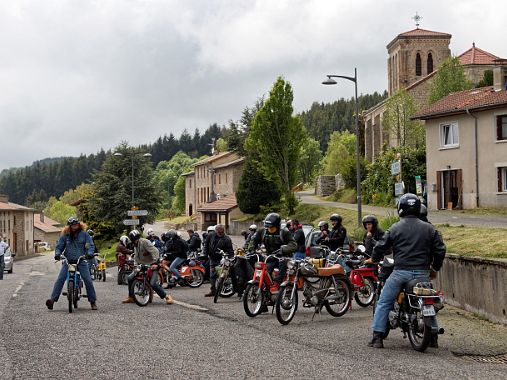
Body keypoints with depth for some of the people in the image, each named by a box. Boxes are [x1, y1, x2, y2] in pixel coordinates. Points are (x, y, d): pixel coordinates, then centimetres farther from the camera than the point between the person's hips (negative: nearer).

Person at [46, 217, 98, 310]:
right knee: (60, 279, -14)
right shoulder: (65, 235, 6)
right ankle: (53, 298, -18)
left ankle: (93, 301, 7)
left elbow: (91, 245, 1)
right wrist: (57, 254, -13)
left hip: (81, 261, -1)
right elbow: (59, 246, 8)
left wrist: (90, 253, -19)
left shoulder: (84, 234, 4)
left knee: (88, 280, -7)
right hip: (68, 261, 1)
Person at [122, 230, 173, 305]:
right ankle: (131, 297, 15)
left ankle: (167, 296, -11)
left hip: (151, 265, -9)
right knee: (130, 278, 2)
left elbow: (155, 251, -25)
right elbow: (136, 257, 21)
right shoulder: (135, 246, 13)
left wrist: (155, 262, -35)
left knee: (153, 283, -23)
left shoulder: (145, 242, -17)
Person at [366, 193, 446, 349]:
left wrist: (373, 259, 19)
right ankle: (433, 338, 20)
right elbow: (440, 250, 7)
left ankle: (377, 337, 0)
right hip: (422, 273, 3)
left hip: (401, 272, -3)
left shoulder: (395, 228, -1)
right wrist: (435, 268, 21)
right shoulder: (429, 228, 7)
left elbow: (381, 246, -1)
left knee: (384, 302, 6)